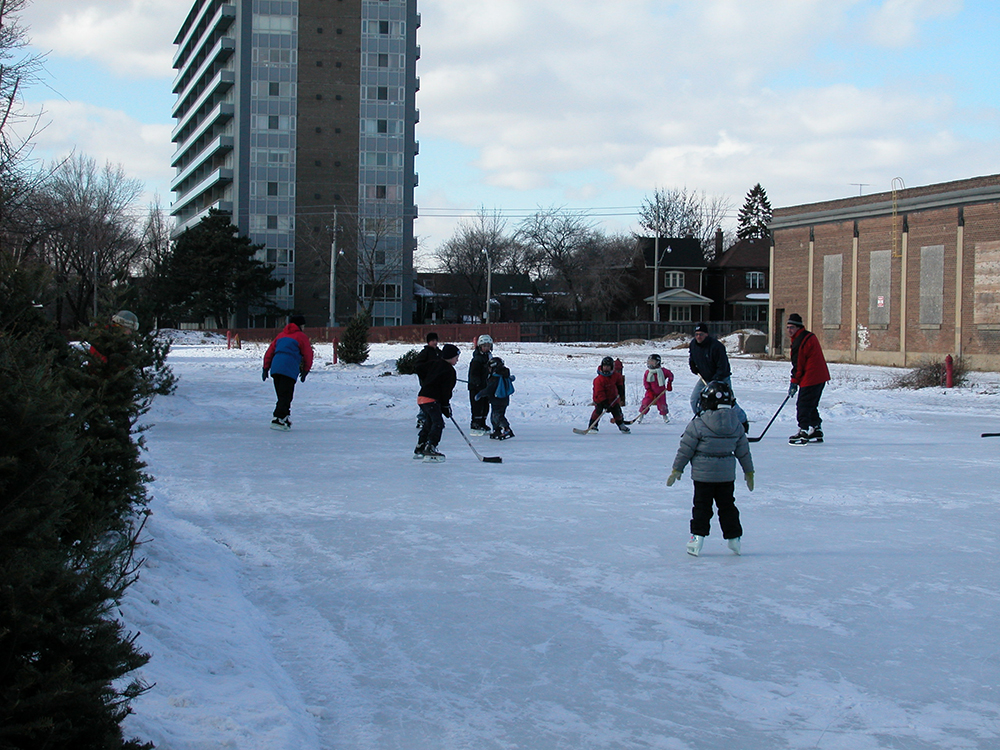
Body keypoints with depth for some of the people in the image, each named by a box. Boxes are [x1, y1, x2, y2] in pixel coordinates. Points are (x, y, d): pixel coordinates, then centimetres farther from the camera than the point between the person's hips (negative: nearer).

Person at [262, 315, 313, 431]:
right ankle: (278, 420, -18)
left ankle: (284, 418, 16)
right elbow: (308, 355, 7)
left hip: (275, 368, 6)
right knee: (286, 396, -7)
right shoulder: (301, 337, 8)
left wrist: (266, 368, 23)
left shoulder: (281, 335, 25)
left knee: (282, 395, 14)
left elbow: (269, 352, 21)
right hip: (290, 369, -6)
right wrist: (305, 370, 18)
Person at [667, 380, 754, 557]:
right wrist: (749, 471, 21)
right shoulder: (736, 425, 1)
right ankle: (734, 538, 19)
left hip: (703, 476, -3)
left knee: (702, 506, 5)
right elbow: (743, 451, 9)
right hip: (727, 476, 3)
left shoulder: (697, 425, -13)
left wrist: (677, 469, 3)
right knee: (727, 505, 14)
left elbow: (685, 450, -8)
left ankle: (698, 537, 3)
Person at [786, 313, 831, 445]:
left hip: (811, 378, -10)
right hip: (821, 376, 10)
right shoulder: (810, 336, 15)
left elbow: (798, 364, -14)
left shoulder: (799, 342, -17)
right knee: (811, 406, 18)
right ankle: (816, 432, 23)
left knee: (803, 405, -7)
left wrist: (794, 382, -6)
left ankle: (803, 432, -10)